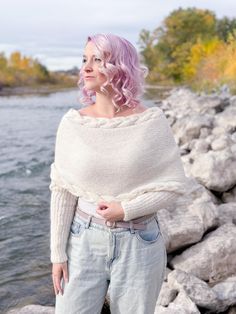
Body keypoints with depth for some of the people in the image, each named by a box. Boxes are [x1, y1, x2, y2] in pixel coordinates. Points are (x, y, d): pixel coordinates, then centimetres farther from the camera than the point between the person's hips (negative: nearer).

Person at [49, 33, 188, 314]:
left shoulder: (151, 122, -9)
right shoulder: (72, 123, -4)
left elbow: (174, 185, -4)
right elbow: (62, 191, -1)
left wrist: (126, 210, -16)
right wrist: (58, 253, -1)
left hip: (138, 243, -1)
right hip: (84, 239, 1)